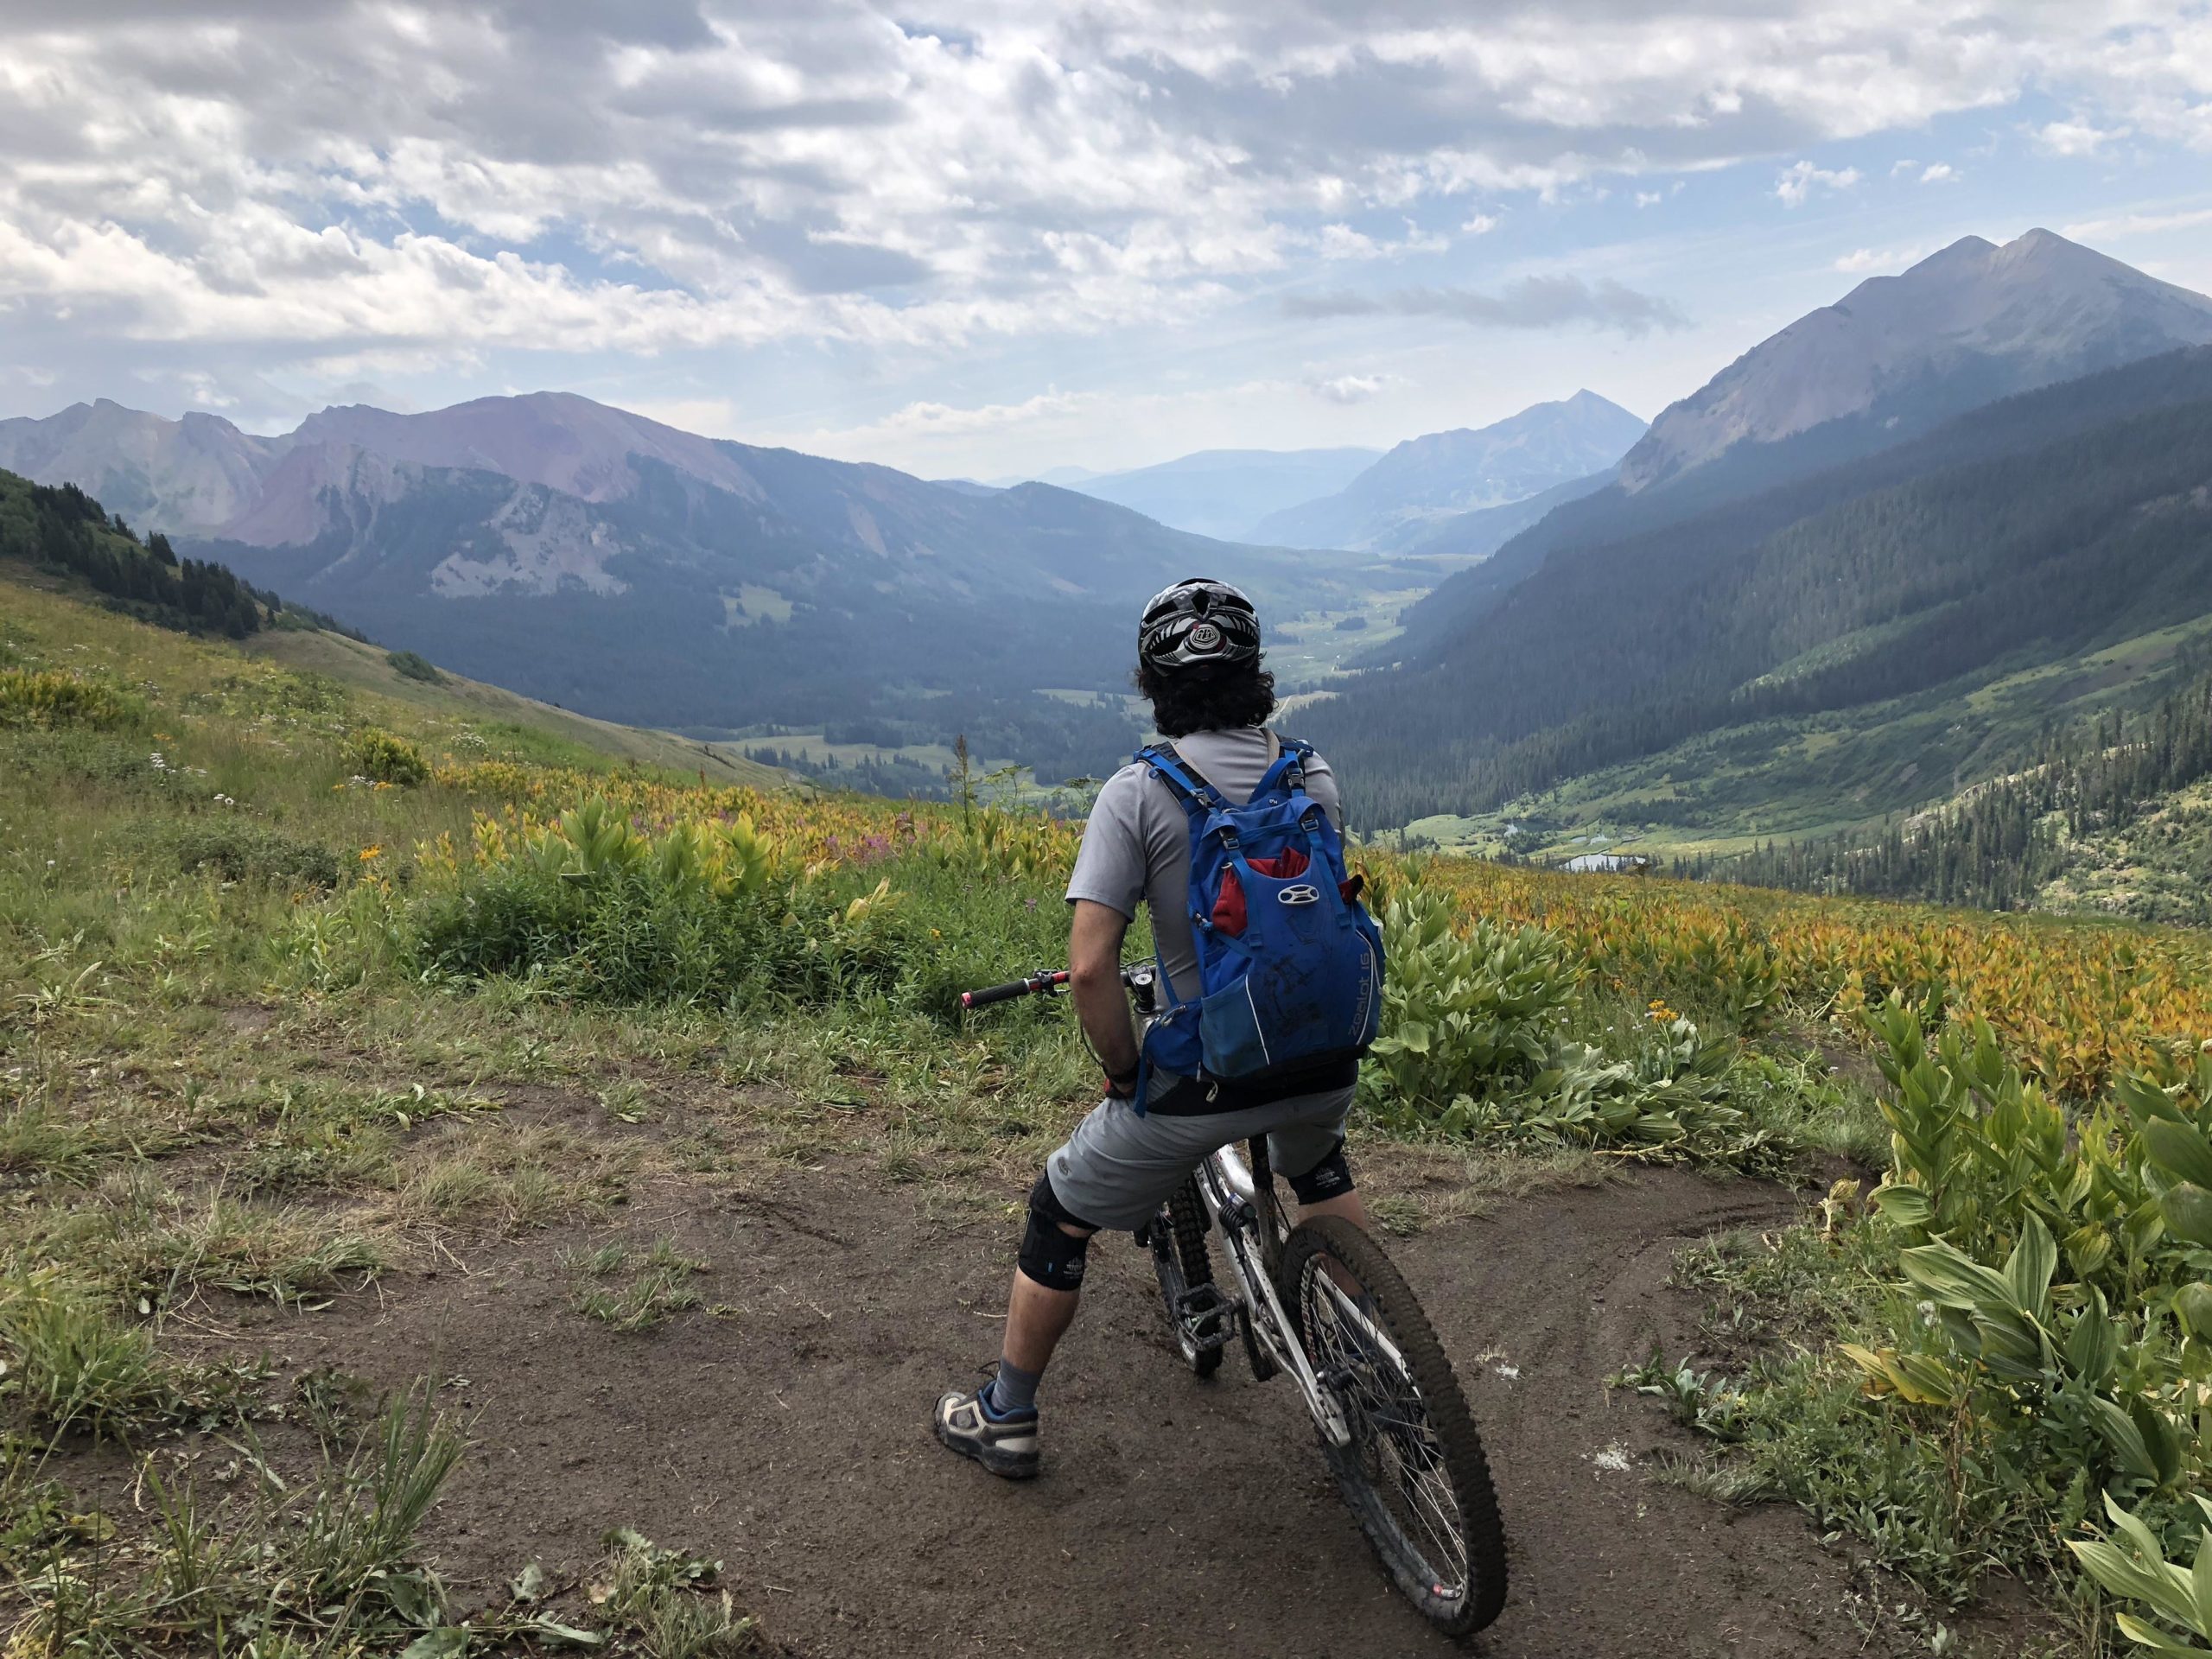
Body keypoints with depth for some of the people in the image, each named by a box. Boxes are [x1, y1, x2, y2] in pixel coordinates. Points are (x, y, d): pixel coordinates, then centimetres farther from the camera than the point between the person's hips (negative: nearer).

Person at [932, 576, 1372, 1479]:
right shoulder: (1316, 777, 1)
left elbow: (1090, 967, -19)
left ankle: (1005, 1418, 31)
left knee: (1060, 1213, 19)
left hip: (1202, 1084, -4)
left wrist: (1124, 1075, -3)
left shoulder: (1138, 793, -13)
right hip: (1321, 1064, 5)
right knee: (1318, 1165, 40)